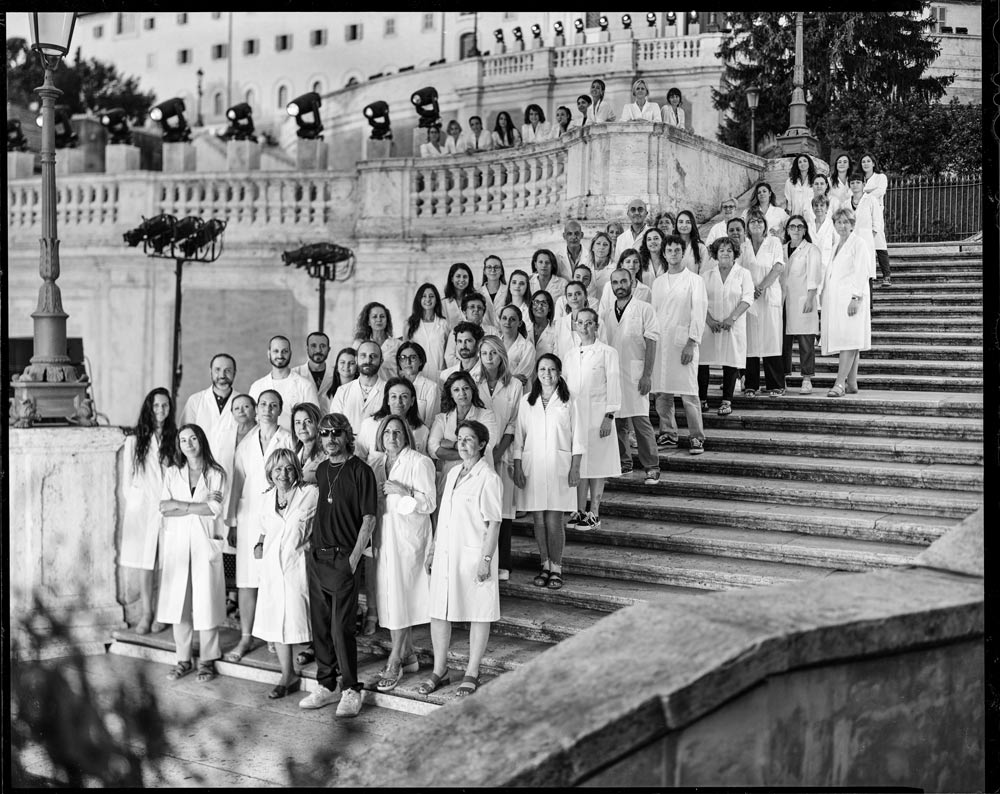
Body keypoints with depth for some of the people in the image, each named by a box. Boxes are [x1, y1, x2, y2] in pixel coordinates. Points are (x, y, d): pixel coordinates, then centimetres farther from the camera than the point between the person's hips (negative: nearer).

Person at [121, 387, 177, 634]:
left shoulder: (174, 439, 6)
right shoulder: (135, 439, 5)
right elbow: (128, 475, 9)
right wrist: (128, 505, 8)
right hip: (142, 504, 0)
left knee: (165, 561, 0)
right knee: (145, 560, 0)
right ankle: (146, 614, 6)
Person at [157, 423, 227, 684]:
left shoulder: (216, 474, 5)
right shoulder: (171, 473, 12)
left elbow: (215, 509, -8)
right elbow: (164, 507, -2)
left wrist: (180, 507, -8)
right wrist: (199, 505, -10)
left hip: (205, 542, -2)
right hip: (177, 542, 2)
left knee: (206, 601, -3)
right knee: (177, 601, 1)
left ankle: (207, 660, 6)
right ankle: (183, 659, 11)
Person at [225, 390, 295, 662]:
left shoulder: (288, 440, 0)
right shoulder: (246, 443, 12)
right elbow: (237, 483, 14)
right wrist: (232, 522, 11)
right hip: (249, 516, 3)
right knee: (246, 580, 2)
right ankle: (246, 638, 10)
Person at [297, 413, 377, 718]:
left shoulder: (360, 471, -6)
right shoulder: (321, 470, 13)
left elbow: (369, 518, -9)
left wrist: (354, 556, -13)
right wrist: (312, 546, 12)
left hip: (344, 558, -6)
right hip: (317, 555, 6)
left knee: (342, 627, -6)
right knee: (320, 625, 9)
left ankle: (351, 690, 4)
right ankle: (325, 686, 20)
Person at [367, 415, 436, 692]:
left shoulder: (419, 462, -7)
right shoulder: (375, 461, 12)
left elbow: (429, 503, -10)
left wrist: (402, 491, -19)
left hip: (408, 537, -6)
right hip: (383, 537, 7)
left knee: (399, 597, -6)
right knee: (387, 595, 8)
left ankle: (394, 663, 0)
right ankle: (408, 656, 20)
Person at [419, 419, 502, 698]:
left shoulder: (488, 478, -10)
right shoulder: (453, 474, 12)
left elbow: (493, 523, -11)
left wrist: (486, 559, -15)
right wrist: (433, 550, 15)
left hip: (473, 555, -7)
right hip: (446, 553, 7)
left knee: (478, 614, 3)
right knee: (438, 611, 8)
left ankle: (472, 673, 13)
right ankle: (439, 670, 19)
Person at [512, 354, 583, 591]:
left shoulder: (568, 402, 1)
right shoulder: (526, 401, 7)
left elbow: (577, 439, 2)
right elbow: (518, 438, 8)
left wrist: (575, 469, -4)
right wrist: (517, 469, 2)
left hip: (559, 466, -2)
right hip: (532, 466, 2)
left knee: (553, 520, -6)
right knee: (538, 519, 5)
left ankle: (556, 568, 6)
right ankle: (545, 565, 17)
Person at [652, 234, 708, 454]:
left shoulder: (694, 281, 1)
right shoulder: (658, 283, 15)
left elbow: (699, 313, -4)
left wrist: (691, 343, -12)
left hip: (683, 342, -5)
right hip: (660, 343, 5)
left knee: (689, 392, -8)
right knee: (662, 392, 5)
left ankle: (697, 437, -2)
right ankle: (667, 434, 15)